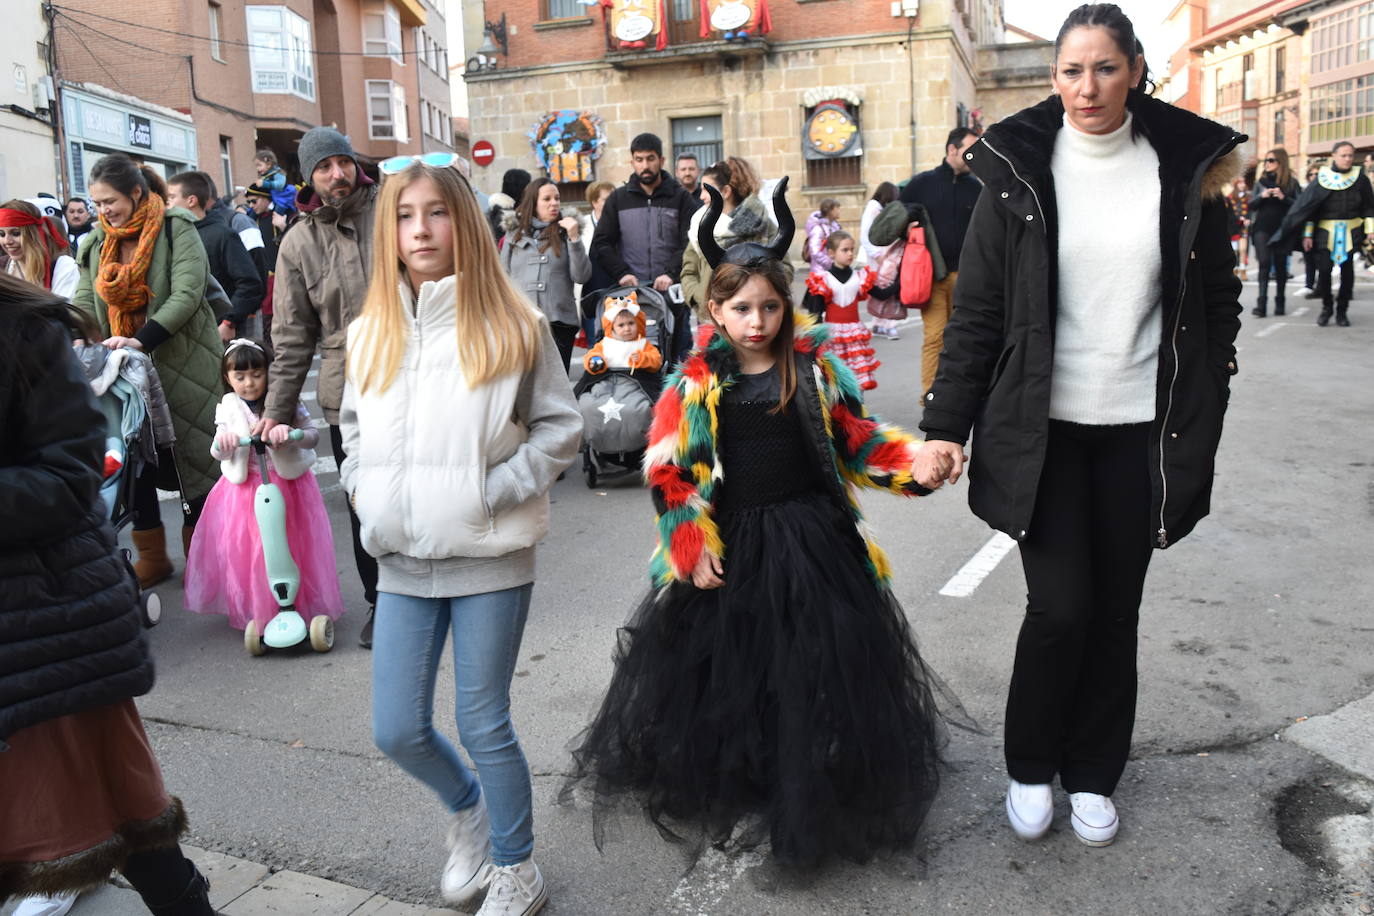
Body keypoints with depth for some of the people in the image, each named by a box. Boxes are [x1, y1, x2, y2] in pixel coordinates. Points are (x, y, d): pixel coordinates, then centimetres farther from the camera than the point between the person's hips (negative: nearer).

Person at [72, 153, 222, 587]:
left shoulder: (176, 230, -7)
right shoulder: (96, 244, 11)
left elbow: (187, 293, -17)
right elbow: (84, 302, 8)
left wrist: (142, 339, -27)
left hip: (181, 368, -5)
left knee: (191, 460, 2)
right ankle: (152, 558, 17)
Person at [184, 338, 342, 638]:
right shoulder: (228, 409, 3)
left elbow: (312, 435, -12)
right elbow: (219, 453, 2)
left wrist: (289, 433, -33)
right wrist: (222, 443, -22)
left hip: (288, 485, -2)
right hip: (245, 488, 2)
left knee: (291, 547, 2)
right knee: (245, 551, 2)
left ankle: (303, 605, 16)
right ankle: (255, 611, 16)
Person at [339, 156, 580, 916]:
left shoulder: (512, 325, -7)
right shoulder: (369, 333, 6)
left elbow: (561, 428, -5)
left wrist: (491, 491, -14)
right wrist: (365, 489, 2)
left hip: (489, 559, -4)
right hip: (402, 563, 4)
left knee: (484, 725, 6)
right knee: (396, 730, 10)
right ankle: (466, 806, 43)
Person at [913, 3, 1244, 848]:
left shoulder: (1184, 168, 3)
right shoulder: (1019, 173, -2)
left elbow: (1217, 304, 9)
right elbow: (976, 311, -2)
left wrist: (1202, 424, 4)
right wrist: (946, 427, -6)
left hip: (1140, 429, 2)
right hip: (1043, 428, -2)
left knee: (1116, 610, 9)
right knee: (1061, 606, -4)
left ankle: (1092, 774, 28)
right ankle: (1030, 768, 21)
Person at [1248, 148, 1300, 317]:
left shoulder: (1292, 183, 4)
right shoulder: (1261, 181, 10)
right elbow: (1251, 204, 7)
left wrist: (1284, 198, -17)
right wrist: (1262, 196, -11)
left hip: (1282, 230, -1)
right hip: (1262, 229, 1)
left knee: (1280, 265, 6)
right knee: (1264, 263, -10)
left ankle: (1279, 302, 17)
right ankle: (1261, 304, -14)